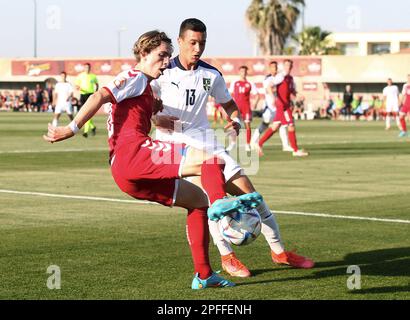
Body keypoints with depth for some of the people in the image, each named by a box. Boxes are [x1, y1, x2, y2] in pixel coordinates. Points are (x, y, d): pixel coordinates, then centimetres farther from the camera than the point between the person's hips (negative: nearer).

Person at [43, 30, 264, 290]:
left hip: (129, 176, 10)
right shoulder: (135, 78, 2)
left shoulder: (145, 88, 32)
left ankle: (204, 275, 11)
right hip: (132, 153, -10)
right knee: (210, 158, -18)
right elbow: (100, 96, -12)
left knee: (198, 199, 14)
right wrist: (72, 129, -19)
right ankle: (220, 202, -43)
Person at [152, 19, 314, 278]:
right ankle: (227, 257, -13)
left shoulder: (211, 75, 5)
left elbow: (228, 103, 21)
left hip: (206, 144, 5)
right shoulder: (163, 73, -7)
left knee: (248, 190, -1)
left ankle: (279, 251, 13)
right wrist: (155, 119, -25)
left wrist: (237, 120, -2)